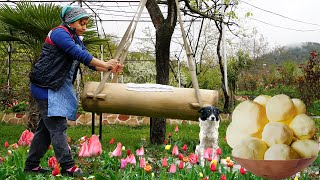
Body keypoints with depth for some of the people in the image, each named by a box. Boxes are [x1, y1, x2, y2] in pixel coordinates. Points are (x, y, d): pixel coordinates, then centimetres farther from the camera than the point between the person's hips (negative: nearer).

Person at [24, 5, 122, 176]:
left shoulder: (76, 39, 15)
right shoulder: (59, 33, -13)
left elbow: (89, 62, 7)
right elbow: (79, 54, -25)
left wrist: (110, 67, -8)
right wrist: (105, 64, -25)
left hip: (59, 88, 10)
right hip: (46, 86, -9)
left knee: (46, 127, 11)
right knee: (57, 127, -11)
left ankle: (31, 165, 19)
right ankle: (67, 166, -10)